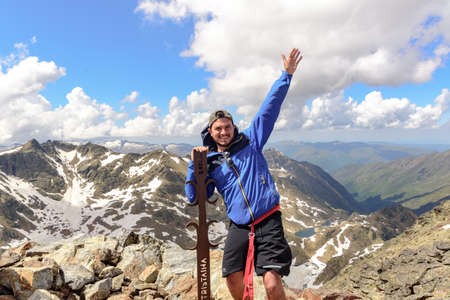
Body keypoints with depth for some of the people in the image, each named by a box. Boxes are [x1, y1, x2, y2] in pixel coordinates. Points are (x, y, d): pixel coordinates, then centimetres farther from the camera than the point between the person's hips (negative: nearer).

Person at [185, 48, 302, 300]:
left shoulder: (250, 141, 6)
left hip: (268, 222, -3)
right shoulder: (210, 163, 11)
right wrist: (195, 165, -4)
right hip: (239, 227, 3)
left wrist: (287, 75, -3)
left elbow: (270, 107, 3)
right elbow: (194, 198, 6)